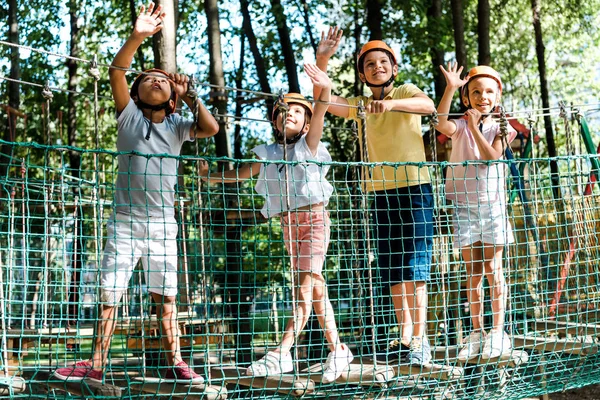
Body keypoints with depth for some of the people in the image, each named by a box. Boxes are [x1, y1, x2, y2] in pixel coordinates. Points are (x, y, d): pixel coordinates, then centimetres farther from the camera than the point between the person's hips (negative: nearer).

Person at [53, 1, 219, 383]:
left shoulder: (177, 126, 7)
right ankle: (97, 364, 7)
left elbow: (211, 129, -11)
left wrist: (189, 95, -4)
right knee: (109, 295, 1)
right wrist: (138, 36, -26)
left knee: (166, 297, 5)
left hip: (163, 226, 1)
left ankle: (175, 363, 12)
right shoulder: (130, 116, 2)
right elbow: (116, 72, -12)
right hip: (125, 222, -1)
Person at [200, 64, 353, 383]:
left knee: (306, 287, -14)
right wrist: (210, 177, 11)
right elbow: (240, 174, 22)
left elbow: (319, 117, -17)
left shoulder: (308, 145, 0)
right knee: (314, 288, 7)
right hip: (289, 223, 5)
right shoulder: (269, 155, 12)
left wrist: (324, 91, -33)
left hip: (314, 218, -5)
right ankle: (336, 350, 14)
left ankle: (281, 354, -20)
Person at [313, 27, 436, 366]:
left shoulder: (405, 91, 1)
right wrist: (323, 59, -8)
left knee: (413, 268, -9)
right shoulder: (358, 105, 14)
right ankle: (405, 339, 14)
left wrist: (391, 103, -37)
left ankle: (420, 341, -7)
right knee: (392, 273, 7)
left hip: (414, 188, -5)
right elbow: (322, 99, 3)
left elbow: (428, 105, -21)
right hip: (380, 193, 5)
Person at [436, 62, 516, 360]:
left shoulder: (500, 128, 3)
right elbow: (441, 124, -20)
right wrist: (450, 88, -26)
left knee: (492, 268, -1)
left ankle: (498, 331, 6)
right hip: (464, 205, 1)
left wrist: (475, 126, -14)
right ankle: (476, 332, 11)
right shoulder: (461, 127, 4)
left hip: (491, 204, -1)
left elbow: (492, 157, -14)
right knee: (472, 271, 5)